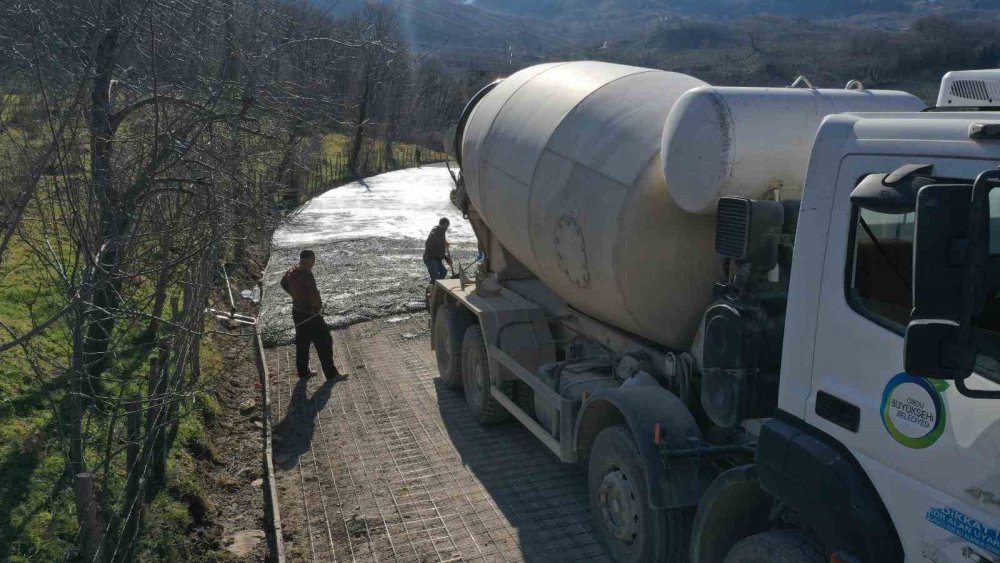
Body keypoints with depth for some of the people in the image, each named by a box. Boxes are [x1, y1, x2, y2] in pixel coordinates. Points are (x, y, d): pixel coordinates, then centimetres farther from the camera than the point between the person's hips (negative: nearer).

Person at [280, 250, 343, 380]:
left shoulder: (291, 271, -1)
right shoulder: (306, 275, -27)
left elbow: (283, 283, 18)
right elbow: (315, 295, -29)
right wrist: (318, 307, -10)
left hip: (297, 312, 9)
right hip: (311, 315, -9)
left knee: (302, 342, 21)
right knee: (324, 343, 4)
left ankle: (303, 371, 32)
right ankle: (331, 373, 12)